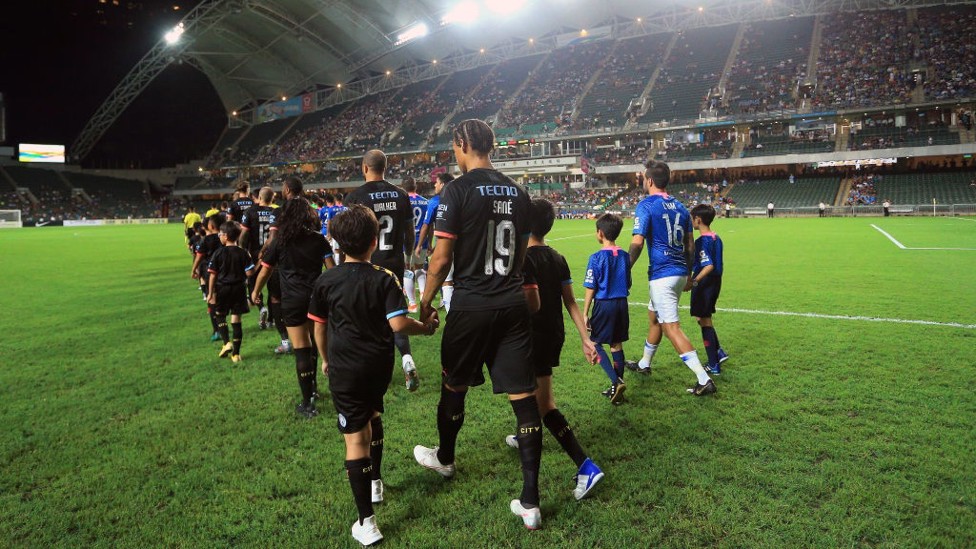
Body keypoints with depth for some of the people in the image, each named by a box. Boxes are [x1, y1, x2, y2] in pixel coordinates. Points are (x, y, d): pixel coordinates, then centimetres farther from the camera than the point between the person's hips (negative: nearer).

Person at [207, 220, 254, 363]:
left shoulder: (218, 253, -8)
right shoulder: (243, 253, -4)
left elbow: (213, 274, -7)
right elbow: (249, 272, -6)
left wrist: (211, 293, -1)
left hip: (222, 288, -1)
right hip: (238, 289, 2)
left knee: (220, 315, 19)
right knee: (236, 319, 5)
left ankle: (227, 342, 0)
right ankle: (236, 353, 7)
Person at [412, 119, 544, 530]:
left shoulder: (457, 190, -9)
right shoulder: (517, 191, 8)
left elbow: (441, 258, -10)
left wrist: (425, 304, 3)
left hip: (471, 305, -4)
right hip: (514, 304, 5)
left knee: (454, 386, 18)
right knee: (523, 396, 3)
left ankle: (445, 459, 43)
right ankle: (530, 502, 7)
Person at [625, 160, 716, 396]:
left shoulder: (646, 205, -10)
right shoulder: (680, 207, 11)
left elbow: (637, 243, -19)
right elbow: (690, 246, 14)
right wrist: (688, 274, 23)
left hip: (661, 274, -8)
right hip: (679, 272, 8)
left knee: (671, 328, -5)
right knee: (653, 316, 24)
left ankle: (704, 380, -7)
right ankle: (644, 364, 39)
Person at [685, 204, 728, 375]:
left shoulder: (702, 241, -19)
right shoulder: (716, 238, 8)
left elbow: (709, 266, -29)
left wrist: (694, 282, -34)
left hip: (704, 286, -9)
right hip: (715, 283, 9)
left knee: (705, 322, 0)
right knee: (704, 319, 22)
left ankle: (714, 366, 6)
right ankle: (718, 352, 22)